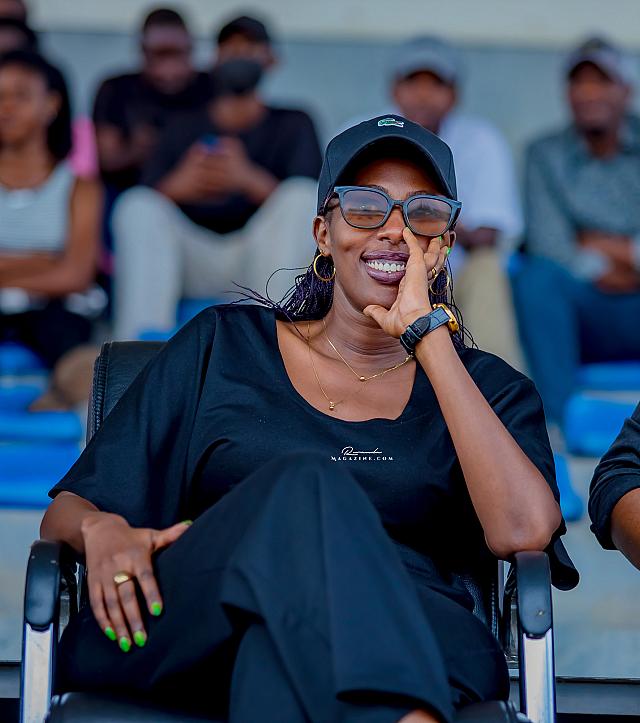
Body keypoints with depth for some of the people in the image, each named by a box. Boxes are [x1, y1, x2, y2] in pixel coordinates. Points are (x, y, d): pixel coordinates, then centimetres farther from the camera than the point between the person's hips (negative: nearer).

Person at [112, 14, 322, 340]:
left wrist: (248, 180, -23)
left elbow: (307, 204, -3)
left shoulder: (292, 125, 13)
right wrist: (177, 187, -18)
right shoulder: (184, 128, 18)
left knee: (303, 193, -26)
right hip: (195, 262, 1)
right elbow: (147, 201, 6)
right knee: (137, 205, -24)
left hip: (264, 261, -1)